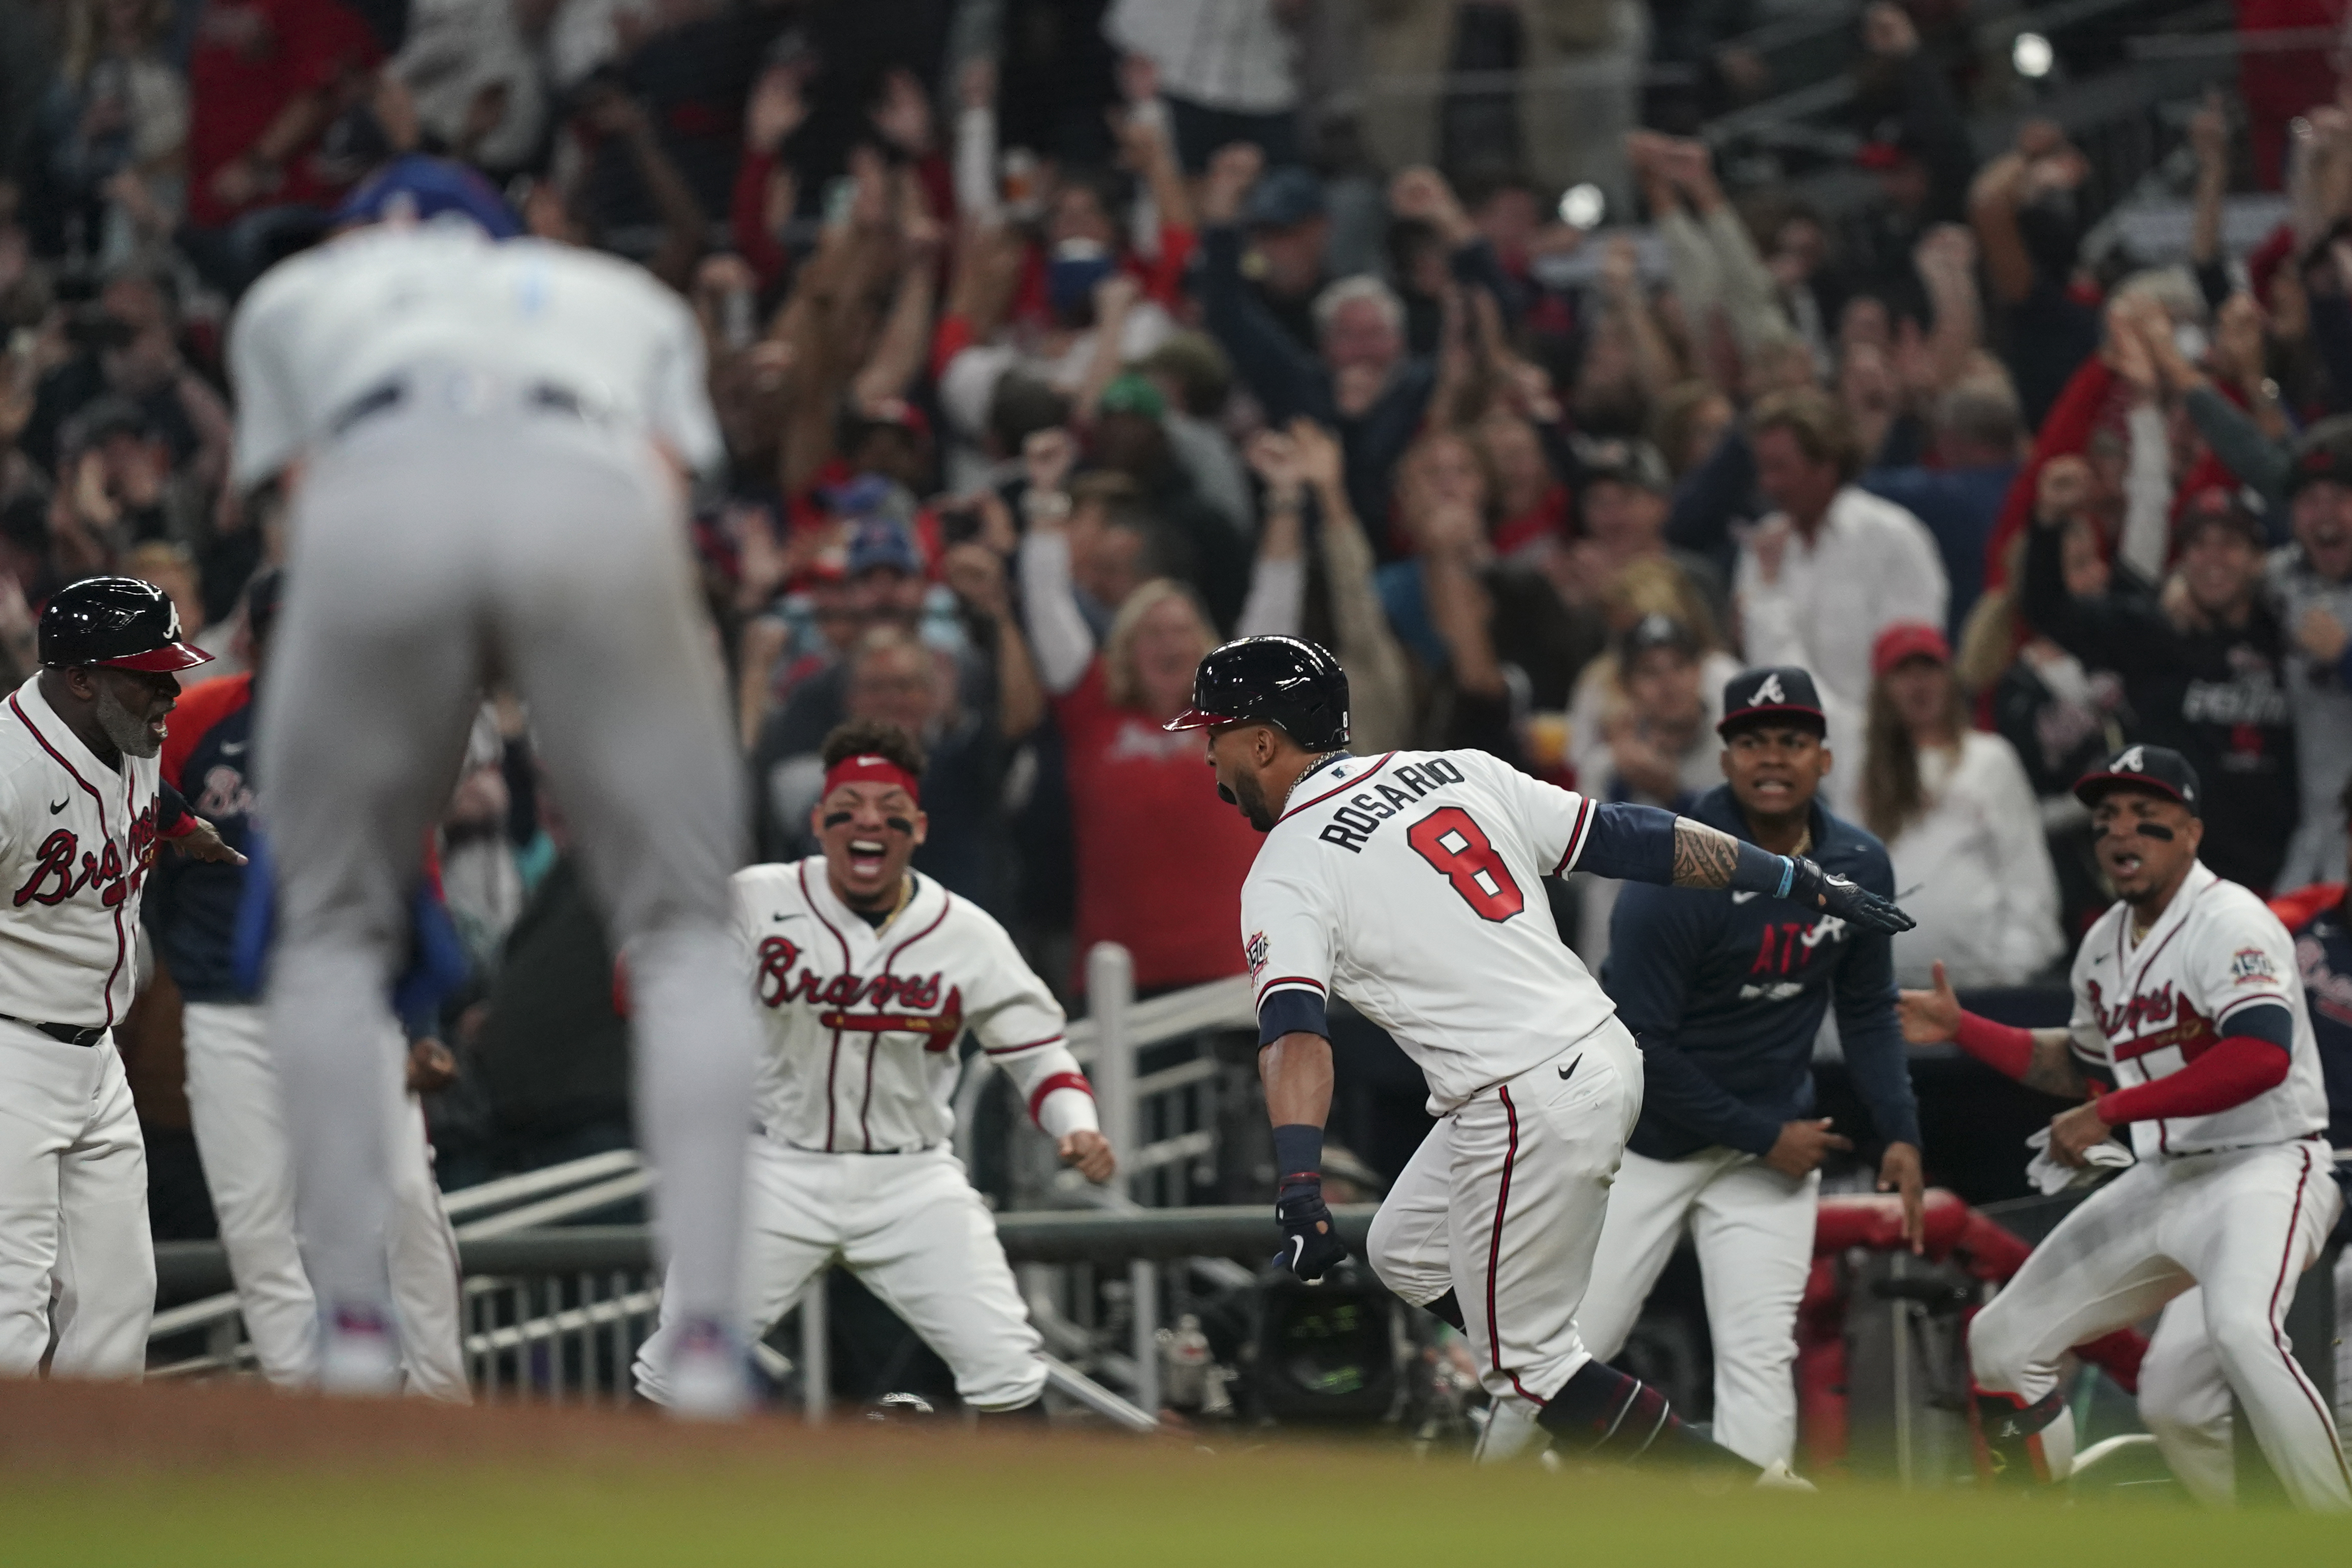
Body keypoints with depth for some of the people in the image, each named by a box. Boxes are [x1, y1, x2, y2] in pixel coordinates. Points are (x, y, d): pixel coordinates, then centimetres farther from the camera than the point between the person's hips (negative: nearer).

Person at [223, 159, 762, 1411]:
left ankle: (353, 1326, 5)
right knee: (683, 931, 11)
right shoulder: (627, 294, 40)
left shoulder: (297, 292, 38)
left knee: (332, 929, 16)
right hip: (600, 506, 0)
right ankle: (707, 1334, -4)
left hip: (373, 503, 0)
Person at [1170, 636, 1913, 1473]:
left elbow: (1295, 1034, -22)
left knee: (1525, 1357, 3)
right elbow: (1628, 837, 9)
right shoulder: (1457, 772, 12)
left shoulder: (1285, 876, -7)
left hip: (1528, 1109, -9)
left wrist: (1301, 1191, -35)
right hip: (1608, 1053, 9)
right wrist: (1800, 880, 11)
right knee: (1406, 1251, 24)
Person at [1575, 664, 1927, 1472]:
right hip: (1644, 1135, -4)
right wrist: (1766, 1138, -16)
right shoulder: (1677, 875, -22)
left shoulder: (1860, 867, -3)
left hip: (1772, 1141, 4)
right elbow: (1641, 1048, -21)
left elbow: (1867, 1010, 10)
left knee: (1760, 1359, -7)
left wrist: (1900, 1133, -2)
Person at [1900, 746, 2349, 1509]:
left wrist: (2109, 1114, -26)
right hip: (2163, 1181, 9)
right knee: (2001, 1343, 11)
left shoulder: (2229, 921, -15)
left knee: (2240, 1329, -38)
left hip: (2264, 1167, -9)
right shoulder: (2104, 945, 12)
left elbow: (2261, 1058, -30)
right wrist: (1960, 1029, 18)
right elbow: (2084, 1066, 29)